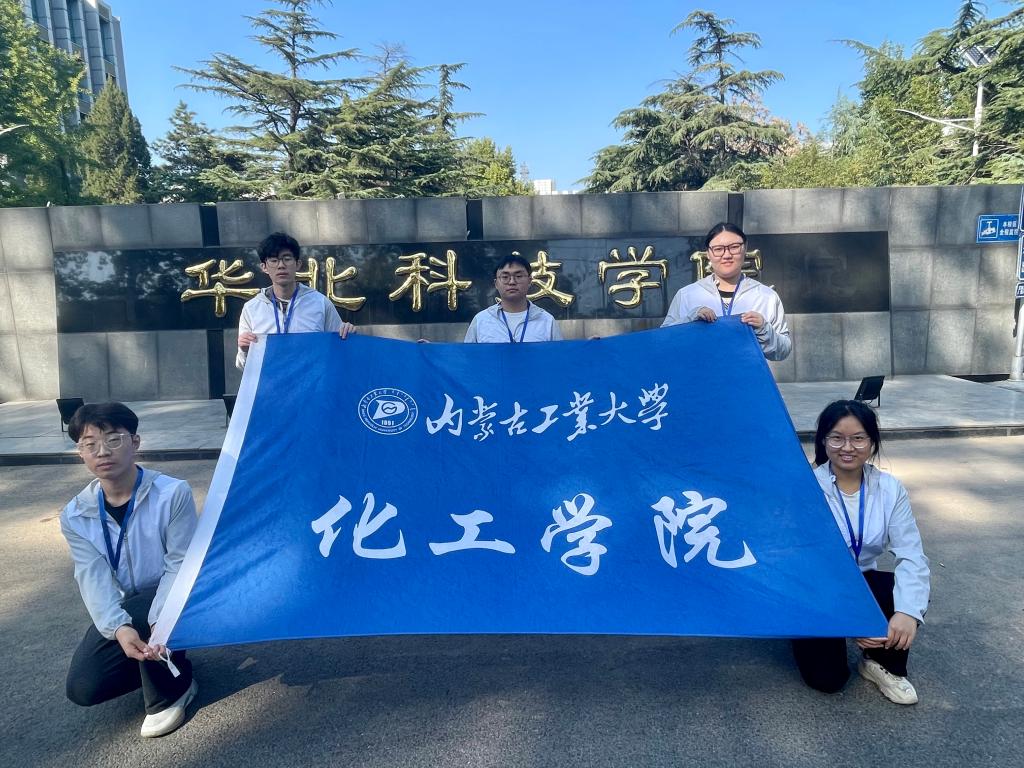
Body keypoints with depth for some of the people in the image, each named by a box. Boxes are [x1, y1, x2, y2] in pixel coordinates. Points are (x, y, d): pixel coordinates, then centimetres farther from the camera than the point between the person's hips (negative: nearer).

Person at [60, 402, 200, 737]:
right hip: (119, 611, 4)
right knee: (83, 688, -12)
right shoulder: (75, 515, -10)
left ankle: (169, 694, -8)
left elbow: (180, 565, -22)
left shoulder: (173, 494, -23)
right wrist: (119, 627, -36)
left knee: (146, 614, -36)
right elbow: (94, 579, -18)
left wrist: (158, 620, -37)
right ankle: (164, 665, 16)